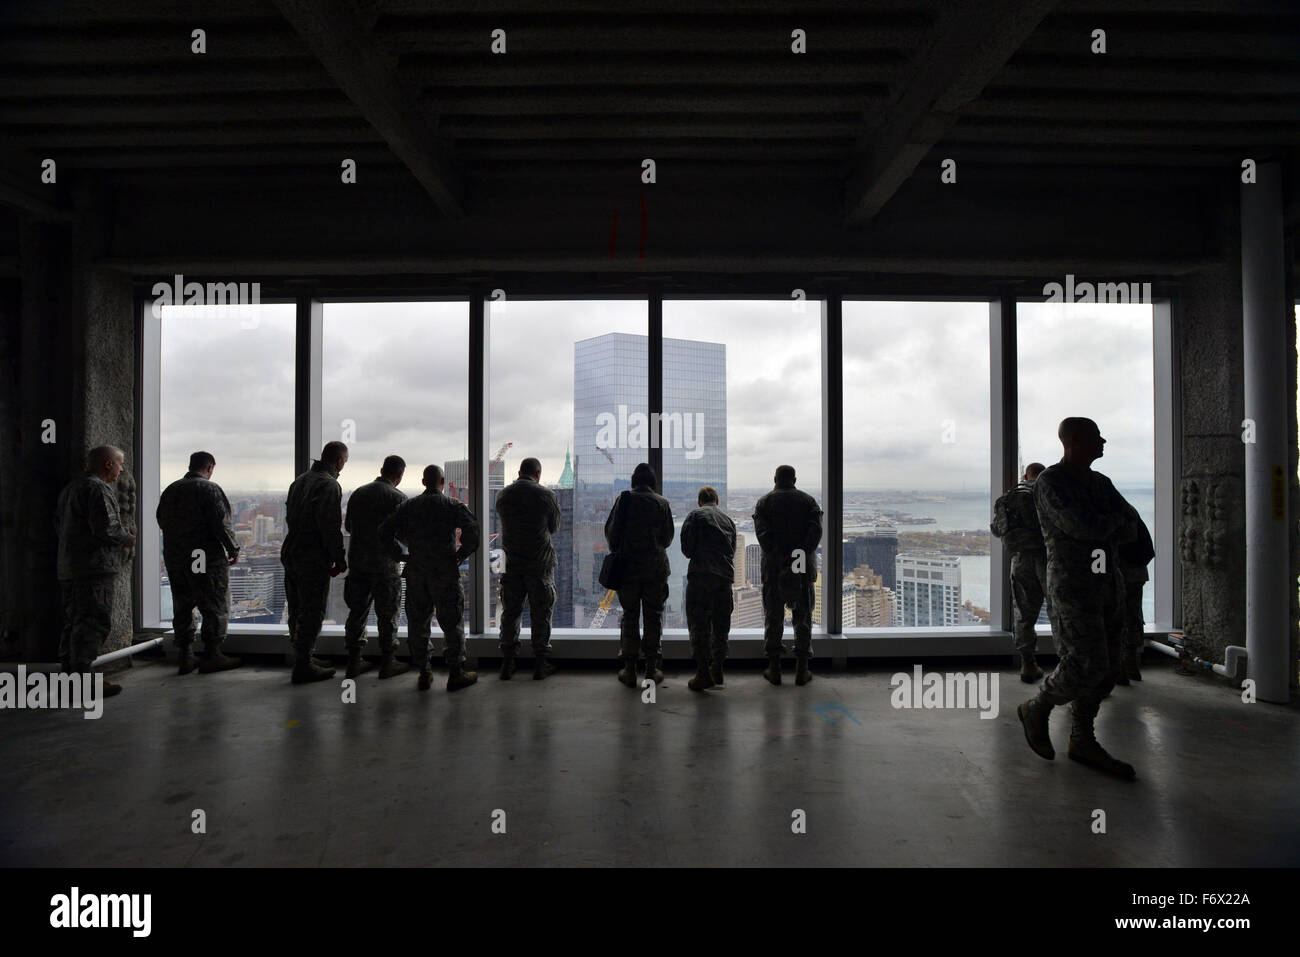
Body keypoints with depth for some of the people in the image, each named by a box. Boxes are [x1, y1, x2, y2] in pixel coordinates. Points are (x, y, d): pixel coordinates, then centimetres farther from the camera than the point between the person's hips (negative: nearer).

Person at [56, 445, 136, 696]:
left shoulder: (70, 488, 20)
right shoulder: (98, 489, -12)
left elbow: (61, 526, 24)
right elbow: (106, 526, -22)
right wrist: (127, 538, -4)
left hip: (68, 567, 11)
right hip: (94, 567, -11)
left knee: (73, 621, 15)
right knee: (94, 622, -9)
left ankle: (70, 673, 22)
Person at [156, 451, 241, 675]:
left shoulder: (170, 490, 12)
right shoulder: (210, 489, -11)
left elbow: (161, 521, 20)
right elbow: (220, 523, -16)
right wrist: (233, 549, -5)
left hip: (174, 558, 7)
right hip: (206, 558, -7)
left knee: (182, 607, 13)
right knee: (215, 607, 1)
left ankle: (186, 657, 16)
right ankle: (212, 655, 2)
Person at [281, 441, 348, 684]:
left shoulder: (300, 480, 14)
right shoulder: (329, 485, -15)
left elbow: (290, 516, 17)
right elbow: (331, 527, -20)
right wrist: (340, 559, -13)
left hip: (290, 554, 9)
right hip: (313, 559, -9)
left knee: (297, 610, 17)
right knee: (312, 612, -2)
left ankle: (300, 656, 29)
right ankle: (303, 665, 3)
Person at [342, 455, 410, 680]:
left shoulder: (358, 493, 8)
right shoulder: (397, 498, -11)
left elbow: (348, 526, 16)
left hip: (356, 560, 6)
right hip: (384, 563, -5)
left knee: (357, 611, 13)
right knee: (387, 614, 4)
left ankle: (354, 661, 17)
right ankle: (387, 663, 9)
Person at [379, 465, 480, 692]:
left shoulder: (408, 506, 7)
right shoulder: (453, 505, -4)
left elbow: (385, 530, 4)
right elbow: (471, 530, -19)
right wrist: (462, 553, -6)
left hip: (416, 572, 4)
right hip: (445, 571, -3)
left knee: (417, 621, 12)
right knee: (452, 622, 5)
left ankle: (424, 673, 16)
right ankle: (456, 672, 8)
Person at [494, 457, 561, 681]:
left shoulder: (502, 495, 0)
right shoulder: (546, 495, -10)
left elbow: (505, 524, 12)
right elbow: (555, 527, 2)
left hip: (512, 562, 3)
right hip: (540, 562, -3)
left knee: (510, 612, 12)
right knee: (540, 614, 7)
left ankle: (507, 664, 16)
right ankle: (540, 665, 12)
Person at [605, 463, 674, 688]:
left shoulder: (623, 500, -2)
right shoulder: (662, 503, -2)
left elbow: (610, 531, 0)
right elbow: (668, 536, 3)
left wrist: (618, 551, 17)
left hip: (627, 567, 0)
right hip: (656, 568, 0)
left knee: (629, 616, 8)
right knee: (653, 617, 7)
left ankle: (629, 670, 9)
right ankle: (652, 669, 10)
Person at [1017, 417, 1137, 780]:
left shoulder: (1101, 483, 16)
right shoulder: (1050, 483, -10)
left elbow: (1124, 531, 9)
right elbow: (1082, 526, -21)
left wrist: (1100, 527, -9)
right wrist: (1113, 521, -2)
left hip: (1107, 579, 8)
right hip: (1072, 582, -8)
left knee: (1105, 665, 8)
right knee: (1088, 664, -12)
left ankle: (1083, 741, 18)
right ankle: (1036, 710, 12)